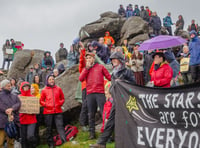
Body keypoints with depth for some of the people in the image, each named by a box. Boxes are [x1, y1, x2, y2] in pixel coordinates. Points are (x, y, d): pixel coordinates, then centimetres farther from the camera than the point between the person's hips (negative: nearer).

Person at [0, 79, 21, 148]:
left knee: (11, 142, 8)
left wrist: (12, 109, -19)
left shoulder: (14, 96, 18)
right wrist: (10, 114, -17)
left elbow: (18, 104, 0)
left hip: (13, 121, 4)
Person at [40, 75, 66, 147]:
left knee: (60, 126, -10)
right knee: (49, 128, 5)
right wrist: (46, 105, -9)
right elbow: (41, 101, 8)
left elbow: (62, 98, 16)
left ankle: (65, 141, -16)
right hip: (48, 112, 0)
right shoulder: (44, 90, 5)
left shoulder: (58, 89, 9)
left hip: (58, 111, 0)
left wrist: (59, 103, -2)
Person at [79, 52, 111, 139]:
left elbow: (109, 77, 6)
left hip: (100, 93, -3)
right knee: (91, 114, 5)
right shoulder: (85, 69, 18)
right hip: (89, 94, 3)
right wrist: (87, 68, 1)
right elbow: (81, 79, 2)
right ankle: (92, 133, 11)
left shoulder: (100, 67, 10)